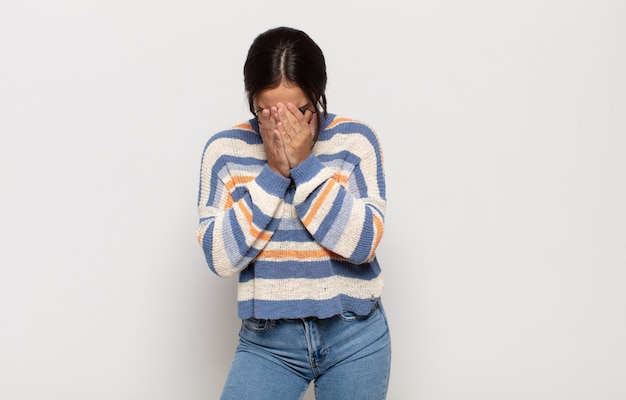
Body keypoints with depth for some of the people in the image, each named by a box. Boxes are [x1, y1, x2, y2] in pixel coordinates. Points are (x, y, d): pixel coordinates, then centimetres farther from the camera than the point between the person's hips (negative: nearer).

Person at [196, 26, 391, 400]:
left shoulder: (356, 140, -5)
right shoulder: (225, 150, -3)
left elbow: (363, 243, -13)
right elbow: (220, 257, -11)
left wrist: (305, 165, -17)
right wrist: (274, 172, -15)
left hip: (355, 337, 0)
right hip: (268, 340, 0)